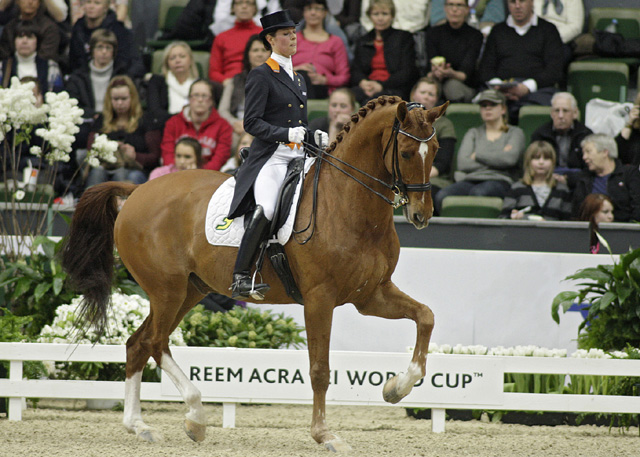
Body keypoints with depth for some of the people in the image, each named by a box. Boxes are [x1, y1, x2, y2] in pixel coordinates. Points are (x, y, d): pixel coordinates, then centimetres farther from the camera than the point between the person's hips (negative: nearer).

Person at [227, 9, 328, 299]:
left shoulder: (298, 79, 23)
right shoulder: (261, 76, 0)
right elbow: (252, 122, -8)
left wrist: (315, 138, 8)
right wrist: (286, 134, -19)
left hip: (298, 157, 8)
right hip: (270, 157, -8)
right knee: (264, 211, -30)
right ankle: (240, 278, -29)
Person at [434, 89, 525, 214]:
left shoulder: (515, 132, 18)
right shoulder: (473, 133, 27)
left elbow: (510, 159, -4)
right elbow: (462, 164, 9)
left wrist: (477, 156, 5)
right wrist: (495, 158, 4)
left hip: (499, 181, -3)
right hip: (471, 179, 3)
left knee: (477, 192, -41)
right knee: (442, 196, -32)